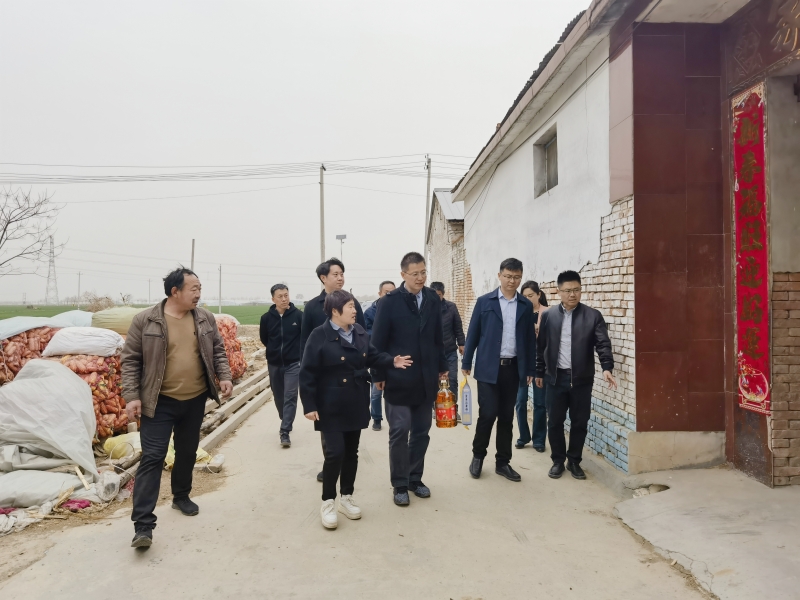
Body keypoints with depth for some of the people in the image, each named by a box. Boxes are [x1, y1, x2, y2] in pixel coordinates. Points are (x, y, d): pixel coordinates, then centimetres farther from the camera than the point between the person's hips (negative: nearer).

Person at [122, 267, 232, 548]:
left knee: (187, 453, 17)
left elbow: (218, 350, 11)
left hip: (195, 400, 4)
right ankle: (143, 524, -3)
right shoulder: (145, 320, -8)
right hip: (160, 402, -4)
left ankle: (181, 497, 39)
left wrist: (224, 376, -4)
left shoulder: (205, 318, 3)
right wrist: (131, 396, -12)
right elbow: (130, 360, -6)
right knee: (152, 457, -7)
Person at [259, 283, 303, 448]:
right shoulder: (266, 317, -4)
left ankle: (285, 431, -7)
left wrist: (296, 352, 3)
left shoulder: (298, 315, -9)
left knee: (290, 397, -8)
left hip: (293, 363, -3)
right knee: (279, 396, 15)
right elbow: (264, 339, 11)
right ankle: (286, 422, 37)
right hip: (274, 364, 3)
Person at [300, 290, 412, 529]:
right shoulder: (320, 336, -14)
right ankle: (328, 502, 11)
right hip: (332, 406, -6)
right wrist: (309, 405, -17)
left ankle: (346, 498, 29)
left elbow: (372, 356, 11)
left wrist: (391, 362, -8)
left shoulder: (359, 332, 4)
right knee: (335, 451, -8)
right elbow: (308, 373, -14)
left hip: (356, 404, 6)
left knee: (351, 452, 13)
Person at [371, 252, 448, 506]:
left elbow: (438, 336, 10)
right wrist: (379, 375, -7)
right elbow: (378, 341, -7)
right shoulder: (389, 301, -9)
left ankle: (415, 478, 28)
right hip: (399, 379, -4)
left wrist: (442, 367, 11)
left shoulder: (433, 299, 3)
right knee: (399, 432, 2)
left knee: (421, 432, 12)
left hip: (426, 378, 4)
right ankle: (399, 484, 17)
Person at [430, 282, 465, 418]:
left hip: (450, 351, 1)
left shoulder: (451, 307, -4)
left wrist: (461, 344, 4)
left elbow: (458, 327, 4)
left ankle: (453, 409, 17)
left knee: (453, 380, 5)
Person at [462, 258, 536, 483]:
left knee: (507, 416, 8)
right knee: (488, 413, -5)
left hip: (513, 368, 3)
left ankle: (503, 462, 21)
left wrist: (531, 368, 6)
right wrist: (466, 363, -1)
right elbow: (473, 334, 1)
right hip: (488, 367, -2)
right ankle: (478, 455, 18)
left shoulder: (526, 306, 6)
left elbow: (530, 338, 8)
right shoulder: (484, 301, -1)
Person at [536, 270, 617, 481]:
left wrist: (607, 368, -23)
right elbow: (541, 346, 8)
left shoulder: (593, 316, -2)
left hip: (582, 379, -1)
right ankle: (558, 460, 24)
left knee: (580, 422, 8)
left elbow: (603, 344, -8)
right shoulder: (548, 316, 3)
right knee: (555, 422, 8)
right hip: (555, 378, 1)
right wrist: (539, 372, 10)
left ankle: (574, 461, 25)